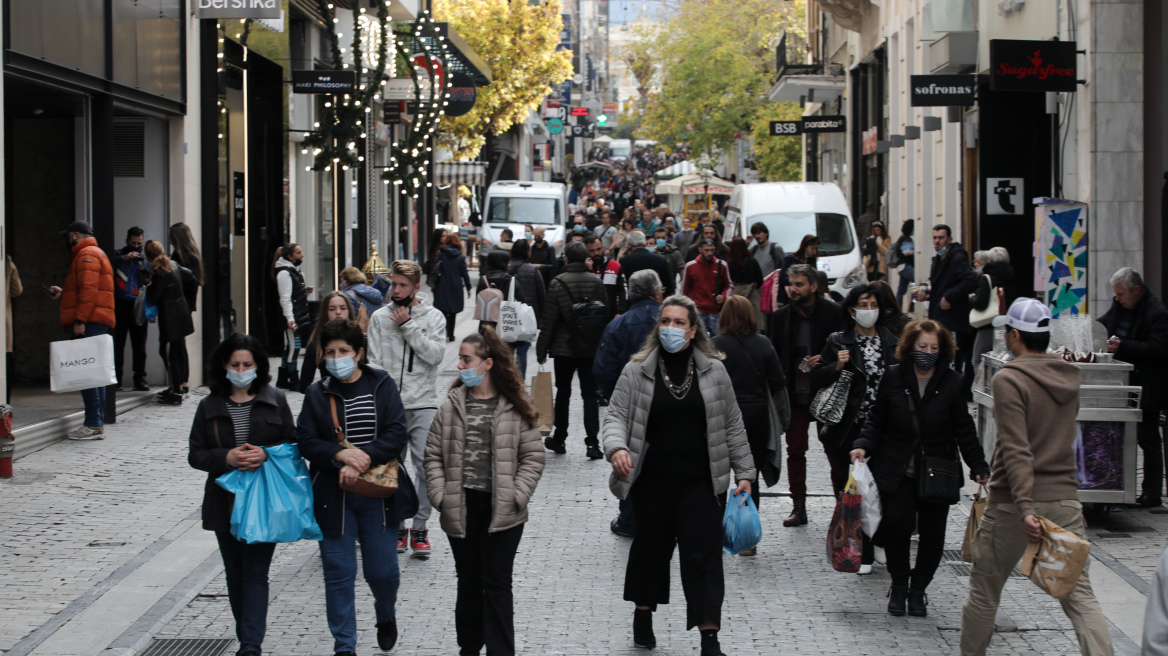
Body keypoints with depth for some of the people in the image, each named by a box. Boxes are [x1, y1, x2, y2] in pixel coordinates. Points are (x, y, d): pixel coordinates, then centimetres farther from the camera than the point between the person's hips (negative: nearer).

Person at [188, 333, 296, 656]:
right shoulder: (210, 406, 5)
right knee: (235, 574, 11)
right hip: (225, 503, 3)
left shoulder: (275, 401, 2)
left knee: (256, 573, -8)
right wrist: (226, 458, -15)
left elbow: (293, 444, 3)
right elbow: (195, 454, 3)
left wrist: (265, 454, -16)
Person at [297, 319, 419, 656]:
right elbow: (306, 441, -2)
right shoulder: (317, 394, 5)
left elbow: (396, 435, -7)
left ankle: (386, 615, 39)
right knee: (339, 572, 1)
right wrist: (340, 454, -19)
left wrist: (362, 459, -19)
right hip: (334, 497, 1)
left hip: (377, 493, 0)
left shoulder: (382, 386, 2)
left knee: (383, 570, 5)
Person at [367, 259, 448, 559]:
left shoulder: (434, 318, 4)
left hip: (423, 404, -1)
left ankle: (420, 527, 3)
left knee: (427, 466, -6)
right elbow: (374, 361, 4)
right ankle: (396, 526, 13)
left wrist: (408, 326, -11)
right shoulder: (380, 318, 7)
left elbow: (435, 355, -9)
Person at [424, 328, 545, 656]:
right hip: (461, 509, 3)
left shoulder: (516, 408, -4)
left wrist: (516, 496, -11)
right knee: (468, 581, 15)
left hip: (501, 511, -3)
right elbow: (434, 455, 6)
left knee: (497, 584, 1)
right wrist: (440, 495, -4)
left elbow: (533, 456, -2)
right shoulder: (452, 405, 3)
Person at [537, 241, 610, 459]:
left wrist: (542, 349, -2)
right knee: (590, 394, 3)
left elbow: (549, 319, -9)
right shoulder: (596, 282, -1)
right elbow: (606, 313, 6)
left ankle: (559, 439, 19)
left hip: (564, 347, -2)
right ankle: (592, 443, -5)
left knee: (563, 392, 11)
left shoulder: (558, 283, -11)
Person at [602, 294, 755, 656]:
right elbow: (616, 415, -3)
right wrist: (617, 447, -24)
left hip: (701, 481, 0)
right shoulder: (637, 370, 0)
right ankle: (643, 612, 38)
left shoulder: (713, 371, 3)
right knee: (651, 545, 15)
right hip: (652, 480, 0)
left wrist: (744, 473, 6)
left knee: (704, 552, -6)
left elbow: (732, 426, 8)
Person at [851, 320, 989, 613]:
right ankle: (899, 585, 8)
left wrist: (979, 466, -2)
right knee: (896, 523, -13)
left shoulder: (951, 382, 0)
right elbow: (877, 420, 7)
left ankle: (917, 589, 19)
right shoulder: (893, 377, 1)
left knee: (932, 532, 2)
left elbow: (964, 430, 4)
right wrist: (863, 445, -9)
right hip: (897, 470, -1)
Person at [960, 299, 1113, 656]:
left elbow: (1016, 449, -21)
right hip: (1065, 499, 5)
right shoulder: (1071, 377, 8)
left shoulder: (1009, 379, -12)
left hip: (1013, 504, -5)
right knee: (1079, 594, 1)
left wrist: (1025, 507, -26)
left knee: (984, 590, 12)